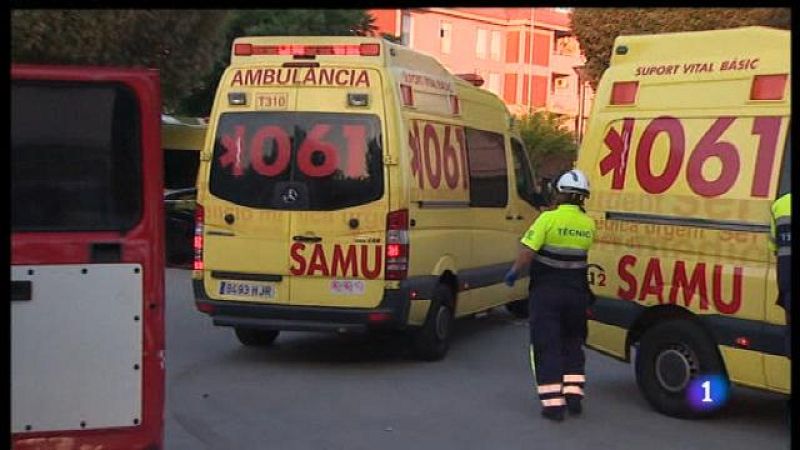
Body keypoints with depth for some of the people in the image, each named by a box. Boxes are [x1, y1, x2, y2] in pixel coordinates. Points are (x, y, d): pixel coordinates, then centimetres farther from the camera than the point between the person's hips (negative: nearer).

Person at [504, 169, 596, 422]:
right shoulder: (589, 225, 0)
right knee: (572, 344, 20)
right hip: (576, 292, 4)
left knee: (547, 346, 3)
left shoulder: (549, 219, -15)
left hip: (546, 291, -4)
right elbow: (582, 253, 4)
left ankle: (553, 403, -1)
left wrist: (513, 273, -3)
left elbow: (527, 252, -18)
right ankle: (573, 396, 17)